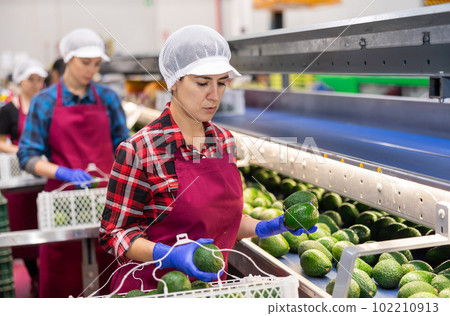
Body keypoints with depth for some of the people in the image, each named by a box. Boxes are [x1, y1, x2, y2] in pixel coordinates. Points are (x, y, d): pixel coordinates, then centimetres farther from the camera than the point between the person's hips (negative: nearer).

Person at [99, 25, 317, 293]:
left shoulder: (224, 141, 1)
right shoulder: (141, 149, -18)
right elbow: (115, 232, -16)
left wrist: (266, 228, -4)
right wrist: (170, 255, -30)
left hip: (209, 284, 6)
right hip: (152, 288, -6)